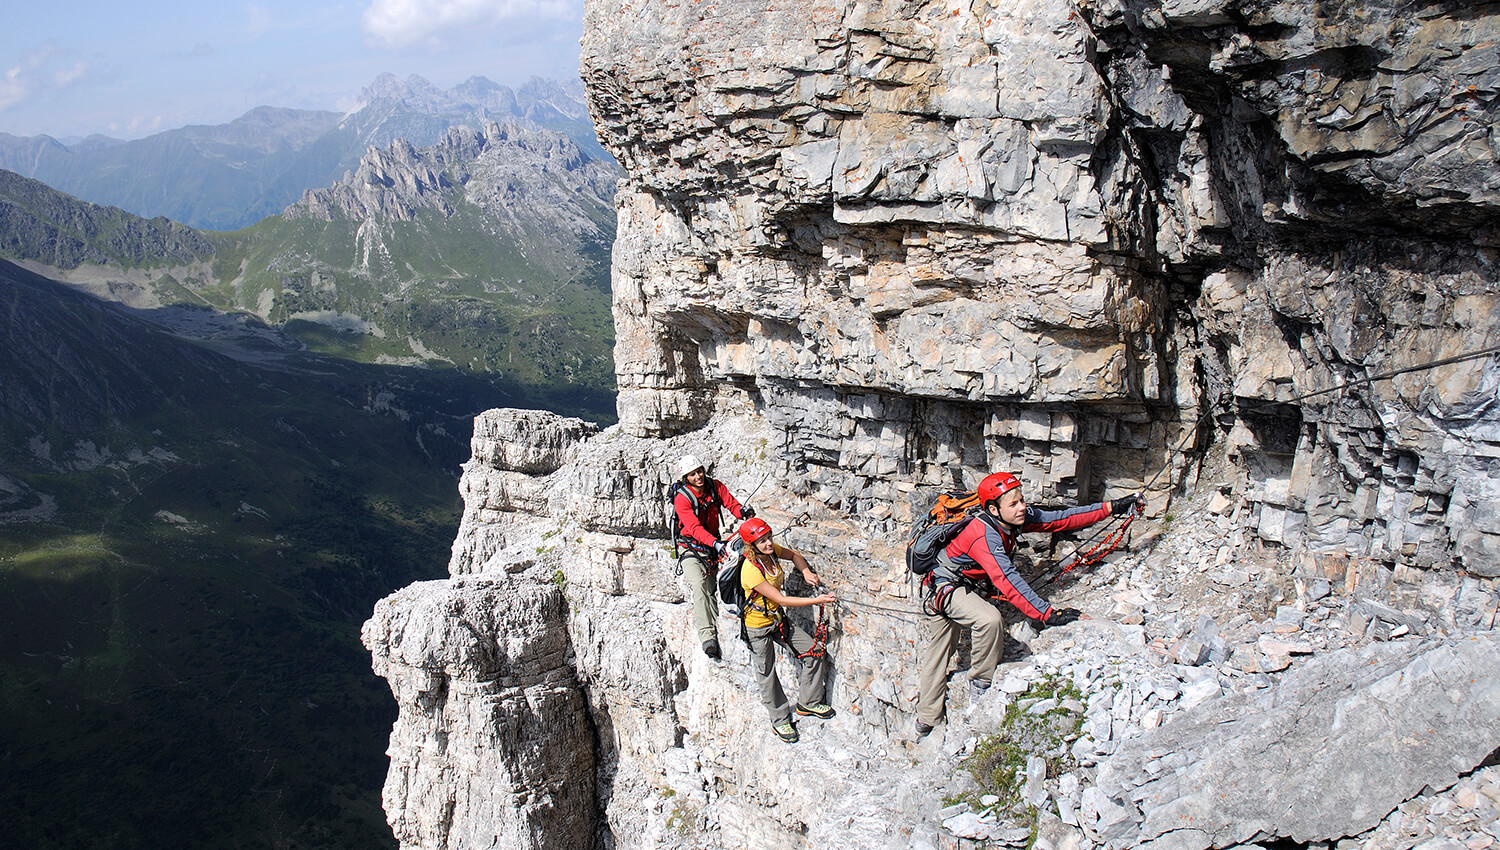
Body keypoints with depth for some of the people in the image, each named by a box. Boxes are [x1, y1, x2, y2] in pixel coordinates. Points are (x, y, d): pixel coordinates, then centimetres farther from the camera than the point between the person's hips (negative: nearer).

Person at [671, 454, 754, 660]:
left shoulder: (715, 487, -5)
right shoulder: (682, 498, -20)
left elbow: (731, 503, -11)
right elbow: (695, 528, -29)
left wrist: (743, 511, -36)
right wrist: (715, 543, -44)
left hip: (712, 545, 5)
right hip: (690, 547, -5)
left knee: (712, 589, 3)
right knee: (699, 584, -24)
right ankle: (707, 635, -30)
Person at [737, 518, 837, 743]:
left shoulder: (771, 551, -11)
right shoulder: (751, 571, -32)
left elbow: (794, 555, 13)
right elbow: (781, 600, -29)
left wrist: (806, 572, -6)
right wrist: (816, 601, -29)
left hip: (777, 619, 7)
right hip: (757, 627, -7)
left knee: (813, 655, 6)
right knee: (767, 676, 7)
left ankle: (809, 703, 25)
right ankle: (780, 721, 28)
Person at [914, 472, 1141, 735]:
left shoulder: (1017, 517, -11)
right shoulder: (985, 536, -35)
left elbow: (1059, 519, -8)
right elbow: (1007, 581, -43)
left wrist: (1111, 507, -13)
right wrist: (1047, 614, -48)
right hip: (944, 588, -9)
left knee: (936, 654, 18)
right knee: (990, 619, -31)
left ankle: (926, 721, 32)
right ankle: (980, 685, -10)